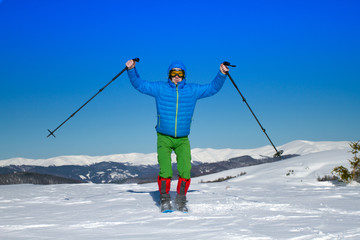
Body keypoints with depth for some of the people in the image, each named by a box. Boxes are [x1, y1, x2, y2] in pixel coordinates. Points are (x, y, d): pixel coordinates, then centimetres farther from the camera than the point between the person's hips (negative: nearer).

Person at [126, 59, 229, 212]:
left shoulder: (193, 90, 6)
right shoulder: (159, 88, 2)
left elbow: (213, 88, 11)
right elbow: (139, 85, 4)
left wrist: (222, 75, -2)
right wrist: (131, 70, -10)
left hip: (183, 139, 1)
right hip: (164, 138, -1)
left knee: (185, 170, -15)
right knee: (165, 171, -17)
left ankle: (181, 201, 1)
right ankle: (165, 201, -1)